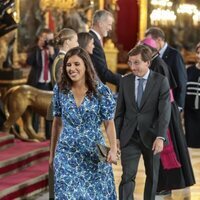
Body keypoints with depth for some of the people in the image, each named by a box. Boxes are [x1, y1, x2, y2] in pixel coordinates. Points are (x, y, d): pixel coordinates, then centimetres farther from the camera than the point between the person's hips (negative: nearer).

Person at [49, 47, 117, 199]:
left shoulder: (101, 90, -7)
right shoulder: (60, 89, 0)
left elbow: (109, 123, -6)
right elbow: (57, 122, 9)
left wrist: (113, 149, -21)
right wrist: (52, 152, 13)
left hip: (94, 154, -1)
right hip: (67, 154, 1)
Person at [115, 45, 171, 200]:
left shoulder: (161, 81, -7)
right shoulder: (125, 81, 3)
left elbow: (165, 111, -14)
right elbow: (120, 111, 8)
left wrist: (160, 137, -23)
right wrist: (116, 136, 5)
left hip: (151, 136, -1)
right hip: (129, 136, 1)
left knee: (152, 175, 13)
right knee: (128, 175, -9)